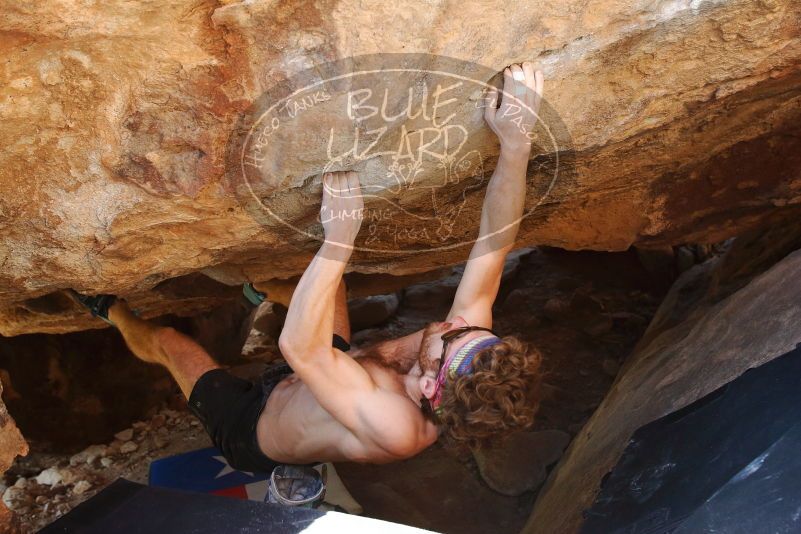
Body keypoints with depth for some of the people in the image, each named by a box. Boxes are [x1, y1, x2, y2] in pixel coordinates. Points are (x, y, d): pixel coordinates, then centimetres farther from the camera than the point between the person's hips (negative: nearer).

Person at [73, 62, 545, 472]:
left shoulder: (394, 426, -49)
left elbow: (300, 347, -56)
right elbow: (496, 243, -32)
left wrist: (341, 234, -56)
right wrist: (517, 142, -41)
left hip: (253, 432, -5)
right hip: (302, 389, 6)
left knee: (166, 341, 9)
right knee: (331, 279, 12)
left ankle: (114, 311, 45)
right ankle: (263, 288, 46)